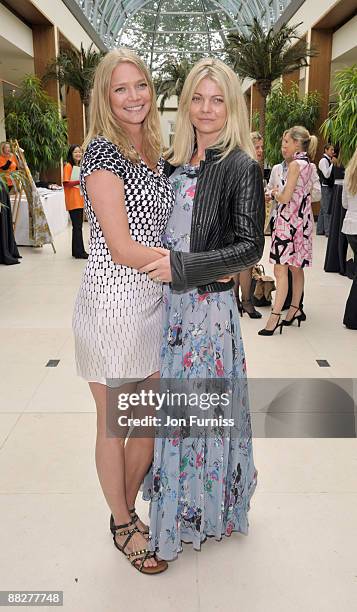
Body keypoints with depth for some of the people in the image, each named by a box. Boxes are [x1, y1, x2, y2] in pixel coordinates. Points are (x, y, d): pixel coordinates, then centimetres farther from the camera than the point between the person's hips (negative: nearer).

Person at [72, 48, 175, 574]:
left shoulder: (153, 155, 13)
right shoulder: (101, 152, -11)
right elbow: (123, 248, -18)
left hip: (154, 301, 8)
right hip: (113, 302, -7)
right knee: (114, 426, 11)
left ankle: (128, 511, 40)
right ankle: (122, 526, 34)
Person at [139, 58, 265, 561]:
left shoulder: (241, 167, -8)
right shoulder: (174, 162, 10)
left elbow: (250, 247, -14)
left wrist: (183, 267, -20)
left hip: (209, 304, -6)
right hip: (167, 299, 6)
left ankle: (207, 508, 30)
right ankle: (173, 498, 38)